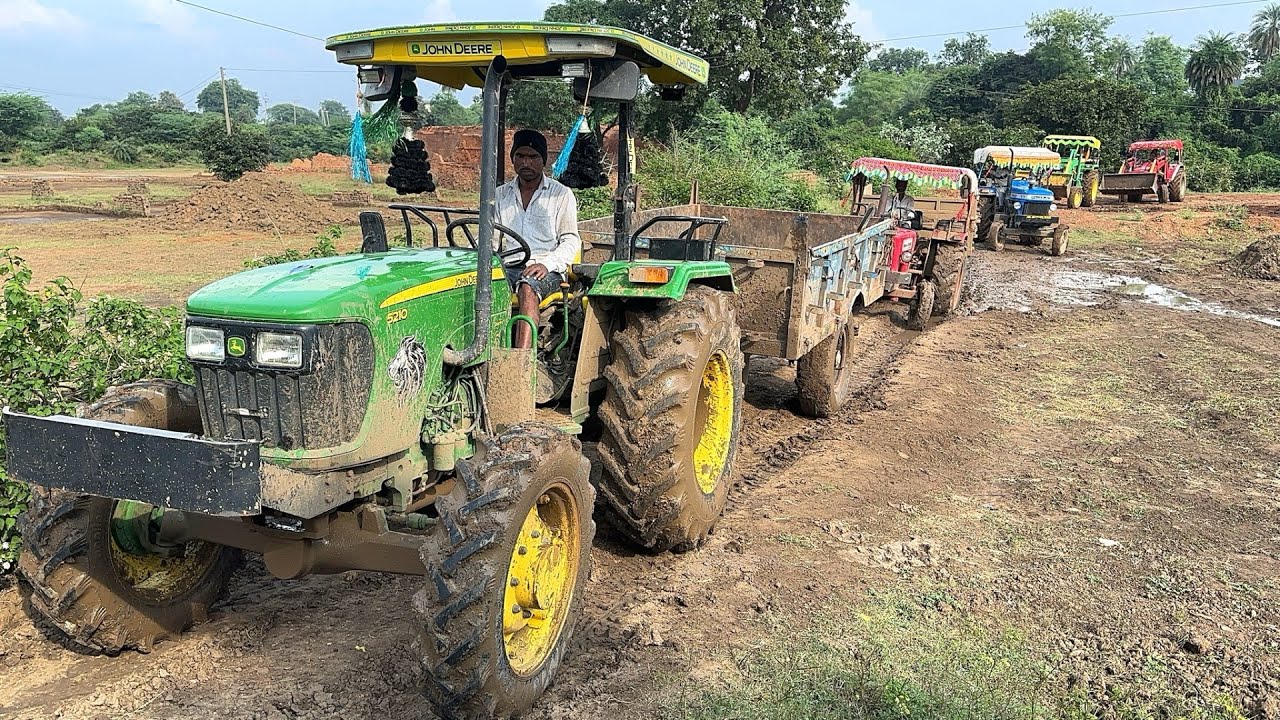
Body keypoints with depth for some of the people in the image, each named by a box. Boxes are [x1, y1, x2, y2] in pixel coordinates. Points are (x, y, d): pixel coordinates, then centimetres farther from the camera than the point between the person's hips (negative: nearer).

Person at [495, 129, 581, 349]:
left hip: (546, 270, -3)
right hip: (507, 266, 3)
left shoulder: (561, 195, 9)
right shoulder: (500, 195, 20)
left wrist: (546, 264, -15)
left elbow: (571, 241, 4)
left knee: (527, 288, -38)